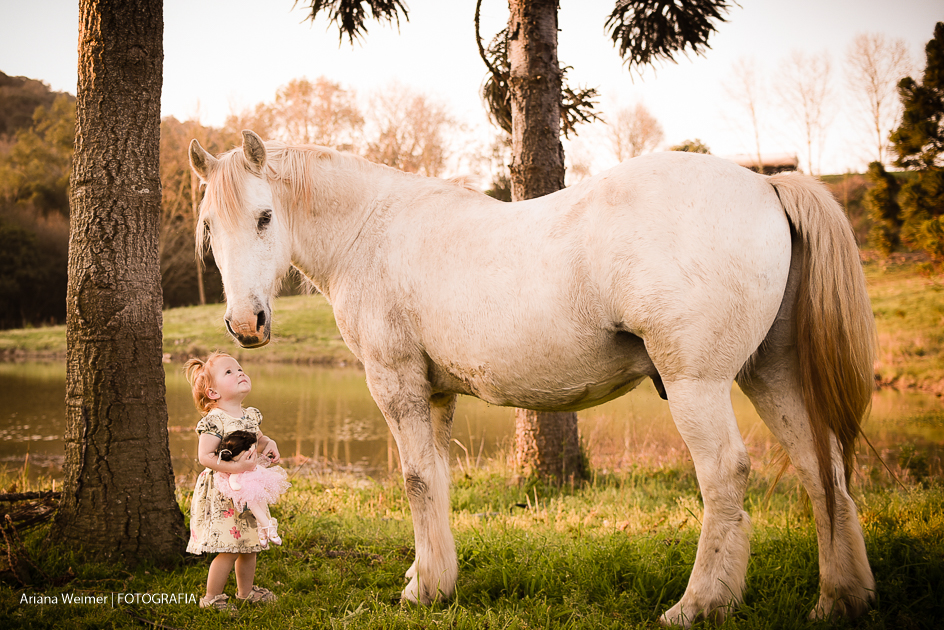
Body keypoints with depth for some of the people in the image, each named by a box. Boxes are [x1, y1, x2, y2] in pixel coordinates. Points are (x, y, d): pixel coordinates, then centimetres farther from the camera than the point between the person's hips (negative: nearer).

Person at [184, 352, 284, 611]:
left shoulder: (250, 416, 7)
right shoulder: (214, 421, -17)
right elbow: (205, 456, -21)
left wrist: (269, 445, 3)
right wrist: (237, 467, -28)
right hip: (223, 494, -8)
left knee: (249, 544, 17)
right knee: (228, 549, -7)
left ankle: (246, 590, 35)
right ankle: (211, 597, 9)